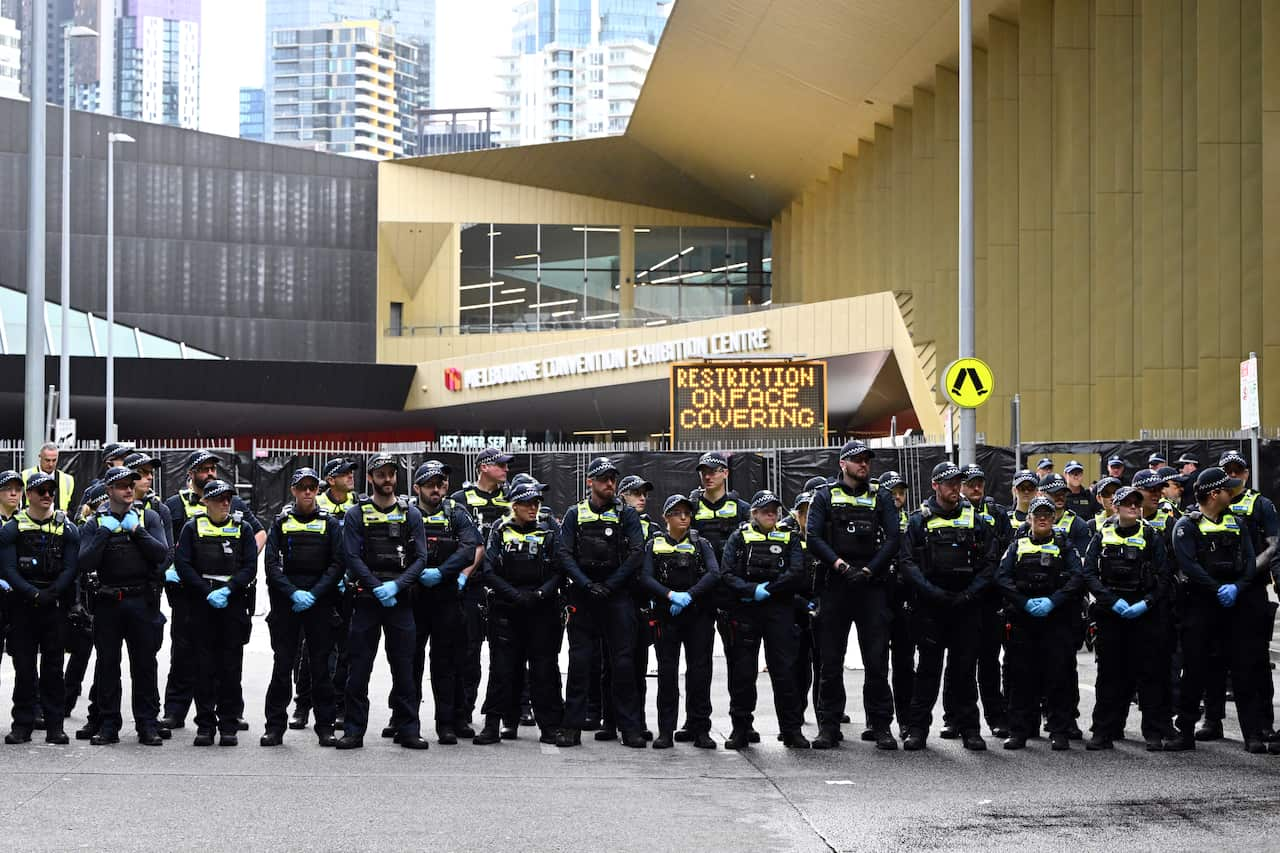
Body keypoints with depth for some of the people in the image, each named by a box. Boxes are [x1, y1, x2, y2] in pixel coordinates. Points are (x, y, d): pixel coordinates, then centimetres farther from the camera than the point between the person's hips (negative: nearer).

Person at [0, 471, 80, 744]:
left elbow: (70, 568, 1)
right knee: (24, 667, 1)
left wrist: (51, 594, -14)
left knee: (53, 667, 2)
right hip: (22, 606, 0)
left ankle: (54, 724, 6)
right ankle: (23, 724, 7)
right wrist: (33, 594, -16)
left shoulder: (68, 529, 7)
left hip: (55, 606, 0)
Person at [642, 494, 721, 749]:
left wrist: (689, 595, -18)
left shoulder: (701, 544, 9)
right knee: (667, 671, -2)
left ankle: (700, 729, 5)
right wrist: (671, 595, -19)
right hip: (667, 615, 0)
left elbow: (714, 574, -6)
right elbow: (646, 578, -5)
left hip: (699, 616, 1)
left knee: (699, 671, -1)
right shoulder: (654, 545, 8)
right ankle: (666, 731, 1)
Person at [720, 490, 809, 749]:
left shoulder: (789, 538, 13)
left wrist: (767, 589, -12)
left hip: (778, 610, 0)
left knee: (784, 670, -3)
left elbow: (796, 573, -3)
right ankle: (740, 730, 9)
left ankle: (792, 730, 2)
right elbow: (727, 574, -1)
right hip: (745, 610, 0)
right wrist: (753, 590, -15)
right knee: (742, 671, 1)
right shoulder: (739, 538, 11)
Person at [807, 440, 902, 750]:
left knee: (877, 660, -3)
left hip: (872, 586, 0)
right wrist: (840, 566, -13)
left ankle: (880, 725, 3)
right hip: (835, 585, 0)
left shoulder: (880, 498, 11)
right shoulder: (825, 496, 8)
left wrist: (868, 570, -9)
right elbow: (813, 536, -2)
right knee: (830, 660, 2)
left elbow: (894, 536, 1)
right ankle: (829, 726, 8)